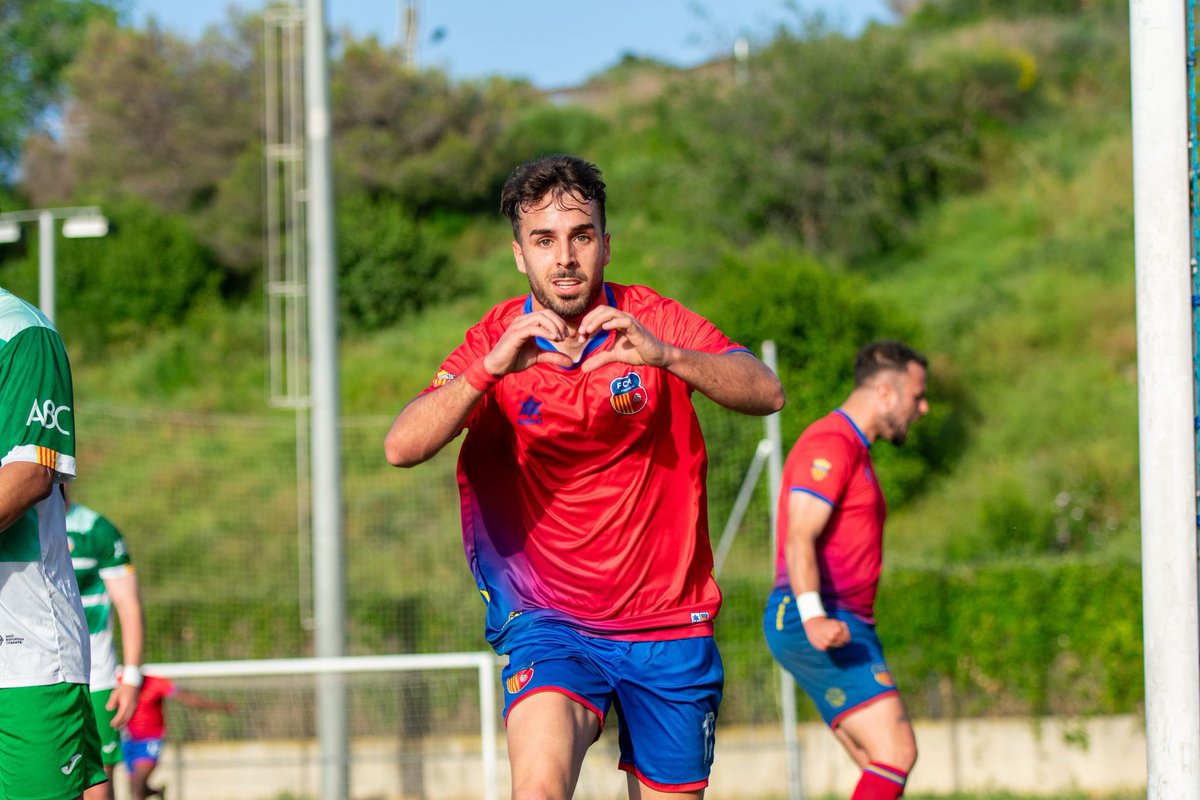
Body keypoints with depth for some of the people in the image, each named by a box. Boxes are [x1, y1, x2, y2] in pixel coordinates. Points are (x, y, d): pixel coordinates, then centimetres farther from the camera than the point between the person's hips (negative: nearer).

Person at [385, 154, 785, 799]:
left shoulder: (653, 321, -3)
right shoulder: (499, 341, -3)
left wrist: (661, 354, -35)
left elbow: (767, 392, -18)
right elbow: (401, 448, -17)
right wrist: (490, 368, -33)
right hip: (546, 619, -2)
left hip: (668, 624, 2)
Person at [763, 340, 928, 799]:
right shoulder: (831, 443, -10)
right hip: (817, 623, -11)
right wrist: (813, 616, -34)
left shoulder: (854, 450, 23)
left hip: (839, 624, 11)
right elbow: (799, 539, -22)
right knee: (896, 753, -20)